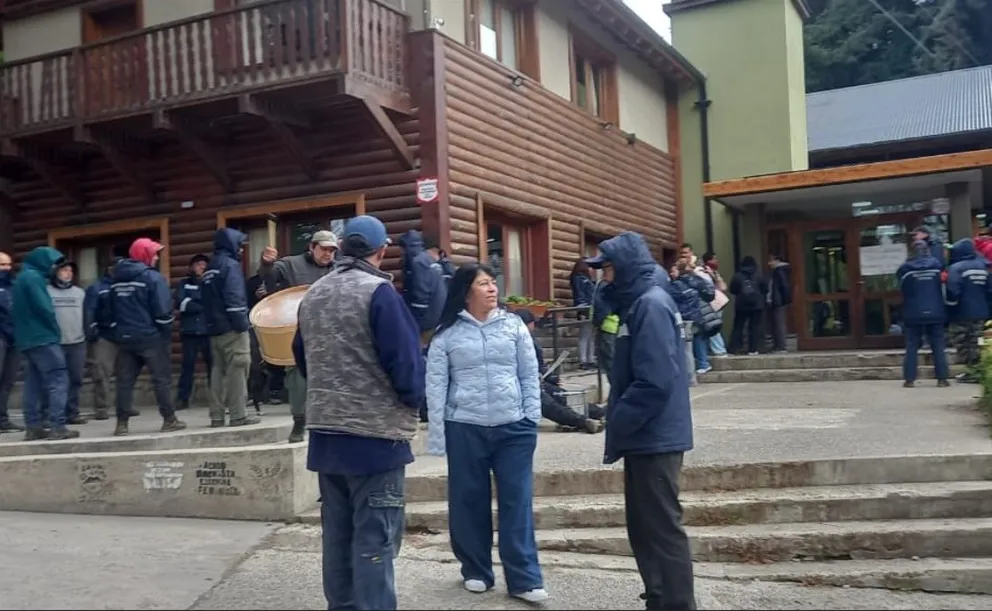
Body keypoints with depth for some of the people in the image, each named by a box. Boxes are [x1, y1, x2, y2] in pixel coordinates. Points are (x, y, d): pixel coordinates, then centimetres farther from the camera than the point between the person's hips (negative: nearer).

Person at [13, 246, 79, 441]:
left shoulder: (23, 277, 19)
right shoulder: (33, 278, -11)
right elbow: (44, 308, -18)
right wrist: (55, 331, -4)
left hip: (27, 339, 10)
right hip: (42, 338, -10)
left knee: (34, 383, 10)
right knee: (58, 379, -10)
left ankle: (33, 427, 10)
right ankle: (57, 426, -15)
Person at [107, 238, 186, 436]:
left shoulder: (117, 279, 11)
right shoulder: (153, 277, -10)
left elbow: (110, 310, 14)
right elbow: (163, 311, -15)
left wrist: (119, 330, 20)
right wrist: (167, 334, -5)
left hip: (125, 338, 6)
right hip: (150, 337, -6)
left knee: (125, 381, 7)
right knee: (162, 378, 2)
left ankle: (122, 423, 6)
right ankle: (169, 420, 5)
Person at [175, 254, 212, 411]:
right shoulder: (185, 283, 13)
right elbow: (180, 303, -2)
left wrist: (191, 301, -7)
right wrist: (204, 306, -6)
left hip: (209, 330, 0)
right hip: (190, 330, 0)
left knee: (213, 363, -1)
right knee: (187, 364, -3)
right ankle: (182, 398, 2)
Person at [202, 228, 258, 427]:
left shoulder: (209, 269, 18)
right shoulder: (230, 265, -9)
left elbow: (206, 300, 19)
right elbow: (235, 298, -20)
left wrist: (211, 324, 19)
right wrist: (242, 325, -20)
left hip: (214, 328, 8)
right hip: (232, 328, -8)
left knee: (219, 370, 10)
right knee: (237, 370, -5)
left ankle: (217, 416, 10)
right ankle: (238, 415, -6)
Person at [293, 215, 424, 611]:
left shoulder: (312, 295, 8)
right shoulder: (379, 292, -14)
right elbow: (405, 360, -15)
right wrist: (414, 398, 4)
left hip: (325, 433, 7)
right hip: (375, 434, -7)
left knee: (337, 532, 15)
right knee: (374, 539, -2)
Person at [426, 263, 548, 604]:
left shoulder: (513, 325, 4)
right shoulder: (447, 334, -1)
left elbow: (530, 375, 6)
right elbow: (436, 384, 0)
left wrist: (531, 419, 1)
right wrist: (436, 434, -3)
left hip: (513, 427, 1)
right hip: (465, 429, -1)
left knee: (517, 502, 1)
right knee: (469, 502, 8)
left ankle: (524, 579, 7)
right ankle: (476, 571, 25)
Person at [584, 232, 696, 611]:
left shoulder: (651, 304, -16)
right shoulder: (637, 303, 14)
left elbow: (655, 382, -24)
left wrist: (616, 427, -16)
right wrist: (618, 425, 11)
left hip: (654, 438, -10)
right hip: (645, 437, 10)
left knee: (662, 528, -3)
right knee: (644, 527, 16)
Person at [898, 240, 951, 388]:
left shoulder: (905, 269, -7)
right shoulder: (936, 265, 0)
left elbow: (902, 289, 6)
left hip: (913, 315, -1)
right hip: (935, 313, 1)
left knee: (912, 347, 5)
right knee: (938, 346, 7)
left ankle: (909, 379, 3)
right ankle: (942, 378, 5)